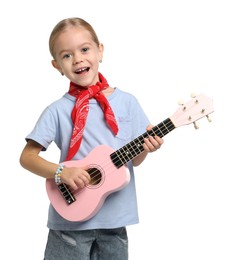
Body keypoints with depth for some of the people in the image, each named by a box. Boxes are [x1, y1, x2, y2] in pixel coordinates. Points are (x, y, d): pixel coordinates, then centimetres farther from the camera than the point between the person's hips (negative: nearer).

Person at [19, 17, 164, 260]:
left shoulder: (127, 102, 1)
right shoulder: (58, 110, -6)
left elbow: (133, 160, 7)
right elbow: (27, 156, -4)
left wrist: (145, 147, -13)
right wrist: (61, 172, -19)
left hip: (115, 219, 2)